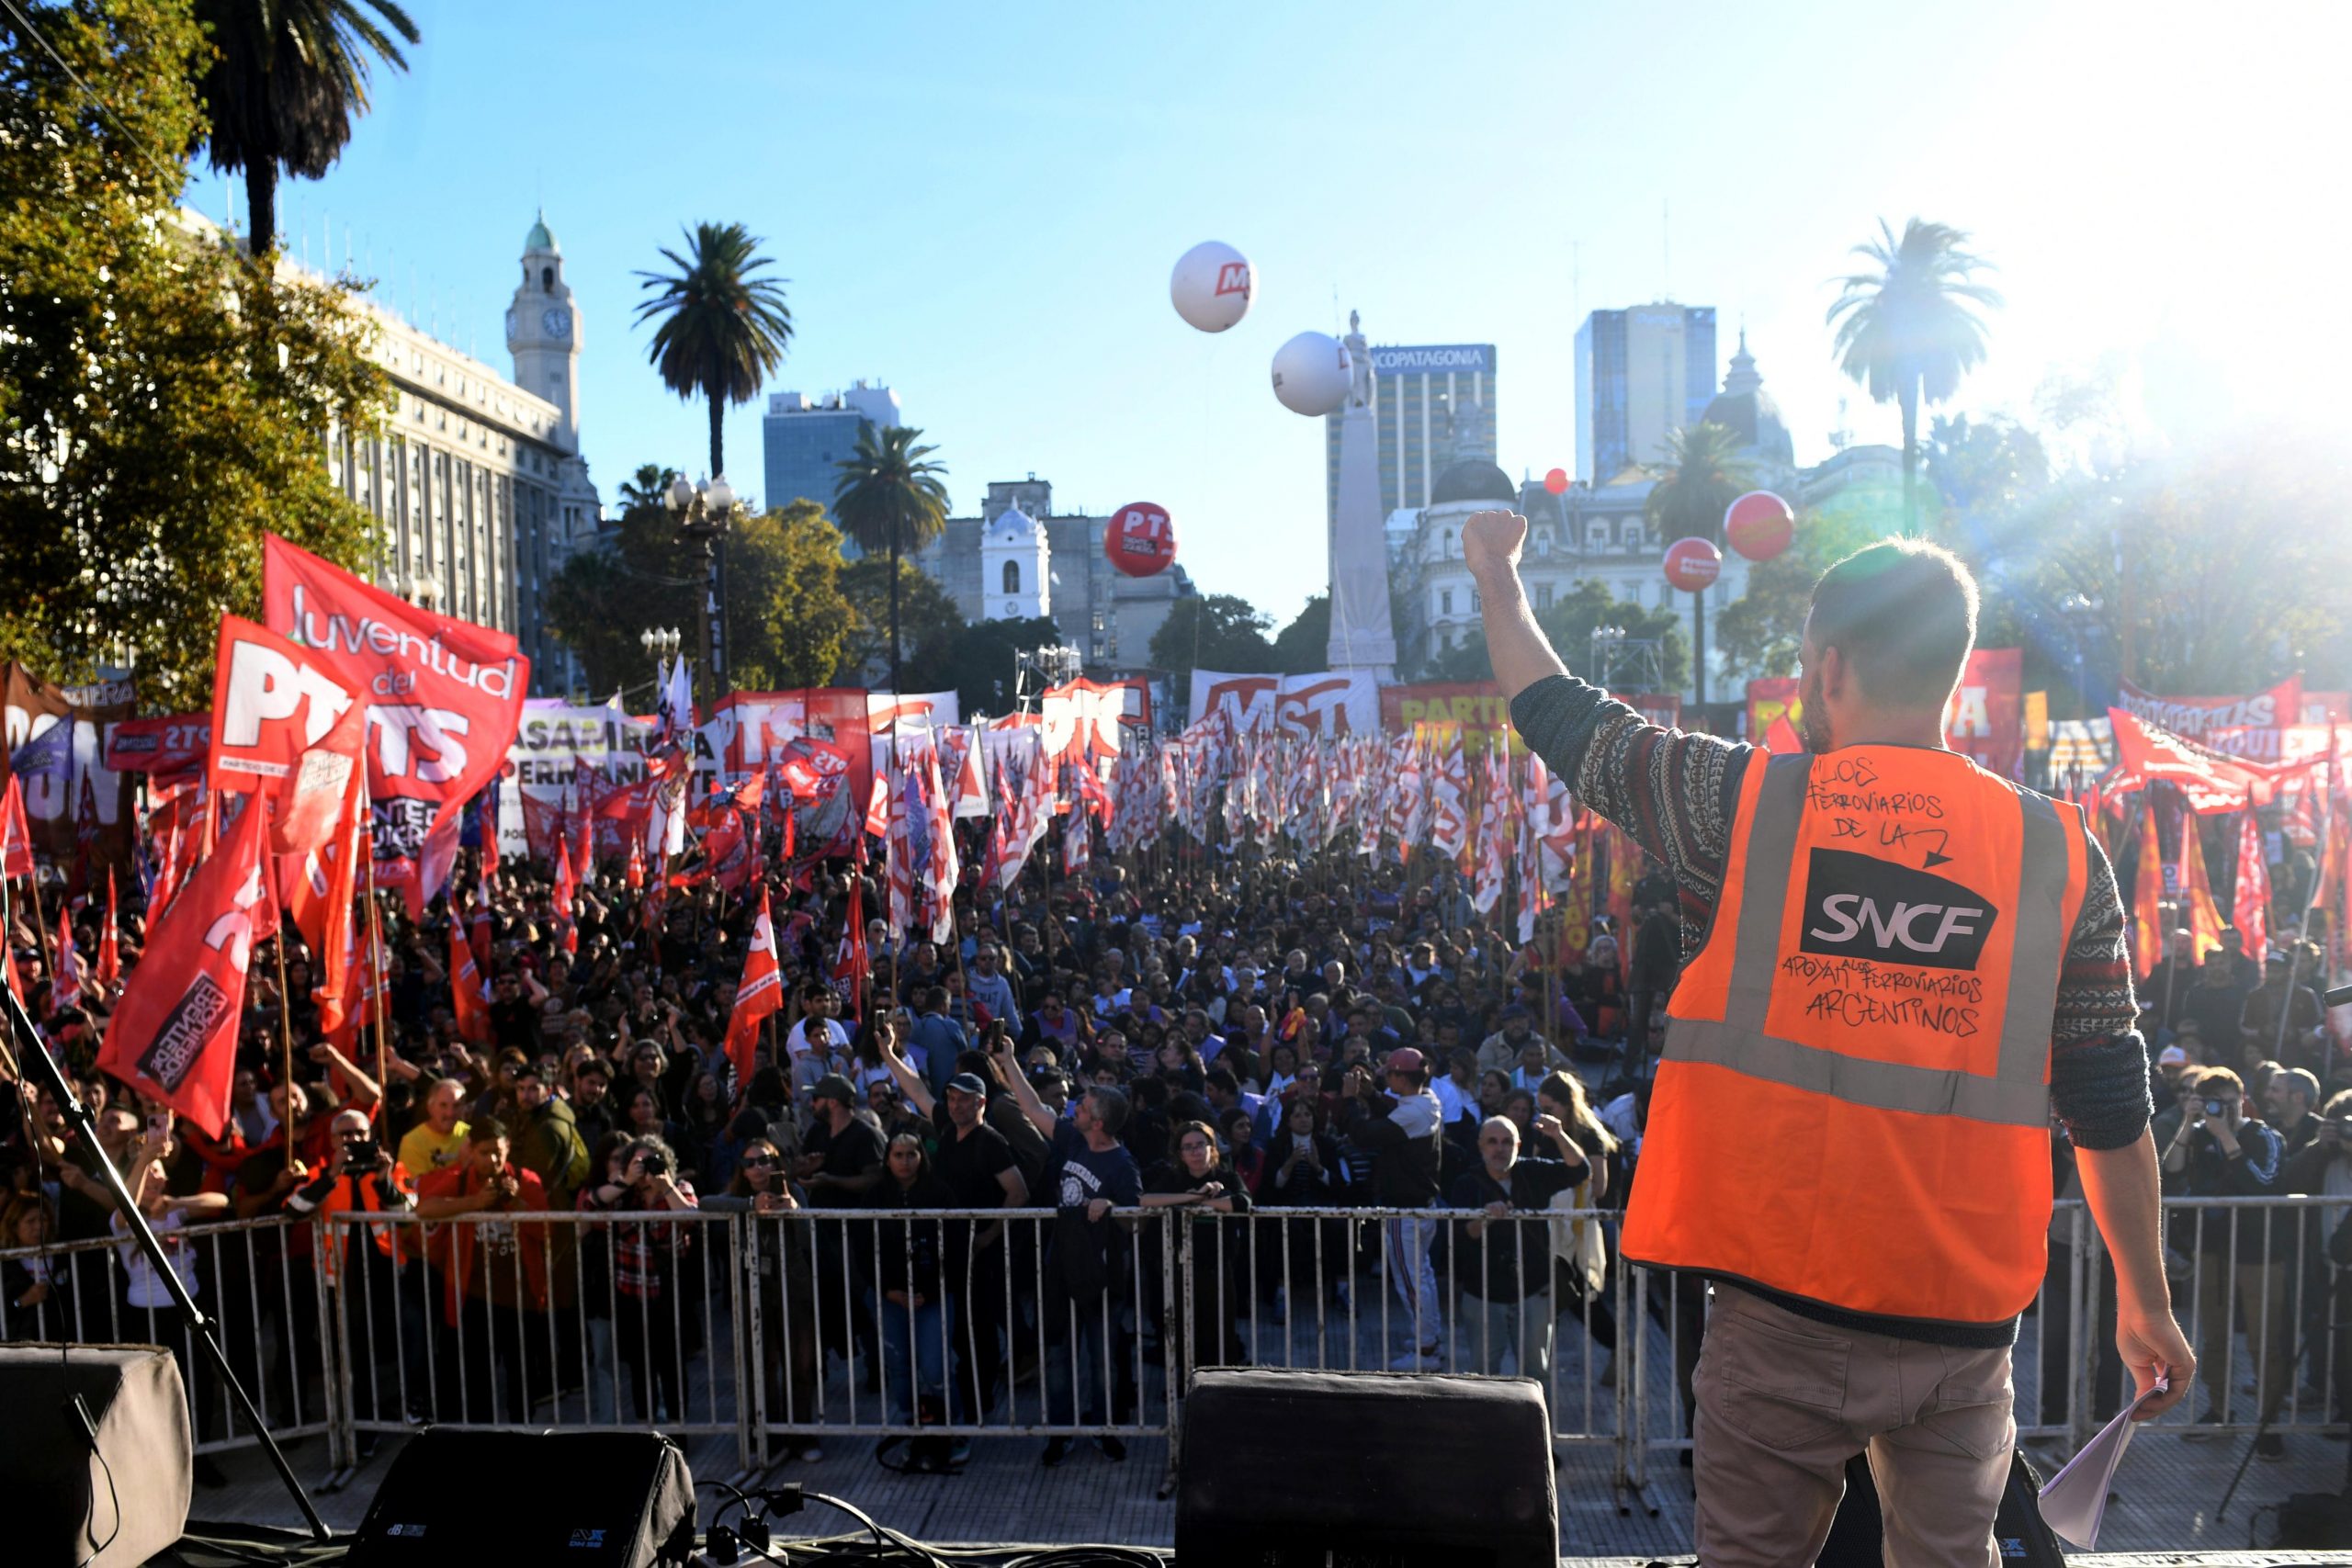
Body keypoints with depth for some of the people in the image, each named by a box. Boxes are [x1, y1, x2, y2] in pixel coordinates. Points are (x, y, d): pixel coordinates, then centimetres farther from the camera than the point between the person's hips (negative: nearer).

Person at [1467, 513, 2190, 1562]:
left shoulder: (1742, 804, -7)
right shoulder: (2060, 853, -1)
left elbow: (1560, 716, 8)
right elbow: (2109, 1107, 3)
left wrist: (1497, 575, 25)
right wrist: (2147, 1304, 15)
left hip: (1785, 1303, -2)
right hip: (1965, 1317, 3)